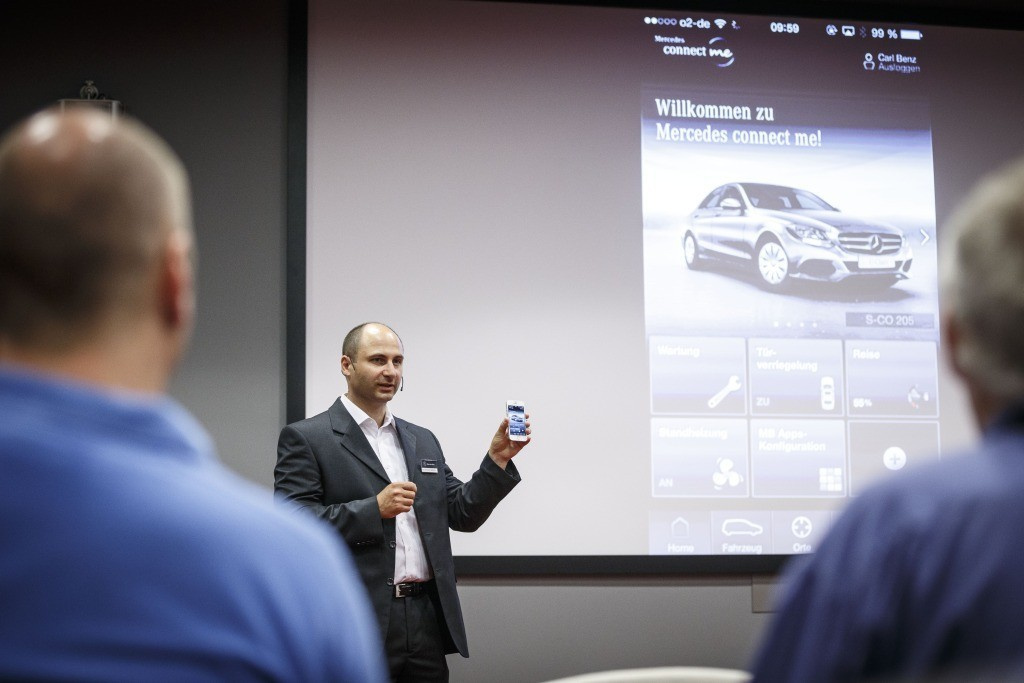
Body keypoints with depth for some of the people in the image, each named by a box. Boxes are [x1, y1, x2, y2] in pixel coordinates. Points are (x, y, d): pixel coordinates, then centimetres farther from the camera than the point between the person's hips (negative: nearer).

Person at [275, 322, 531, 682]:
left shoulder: (423, 441, 18)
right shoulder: (305, 438, -1)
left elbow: (462, 515, 16)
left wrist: (497, 459, 3)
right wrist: (374, 510, -17)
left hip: (427, 621, 6)